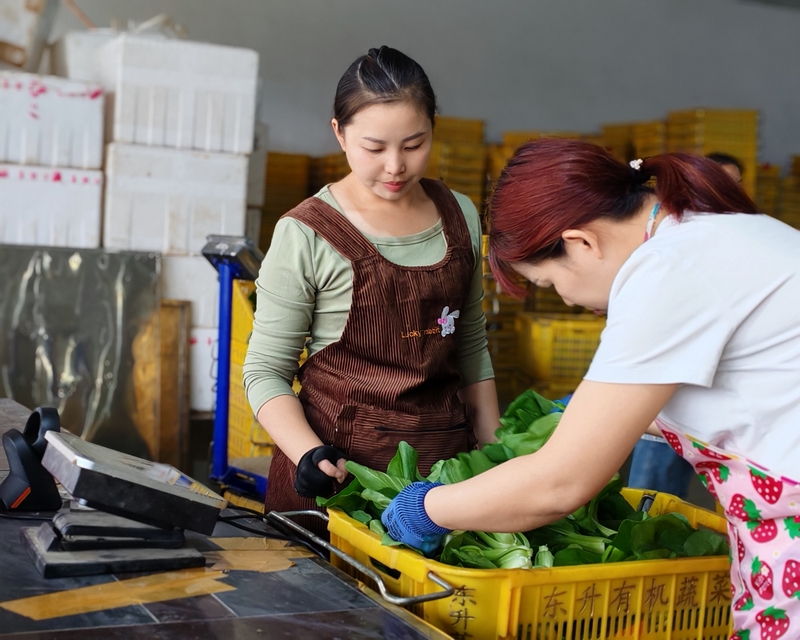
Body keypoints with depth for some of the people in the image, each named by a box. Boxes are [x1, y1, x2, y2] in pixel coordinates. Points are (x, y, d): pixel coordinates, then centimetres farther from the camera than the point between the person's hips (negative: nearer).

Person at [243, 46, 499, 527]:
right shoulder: (306, 236, -9)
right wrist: (309, 454, -22)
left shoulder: (460, 216, 5)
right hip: (342, 462, -4)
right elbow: (266, 370, -7)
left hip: (445, 454, 4)